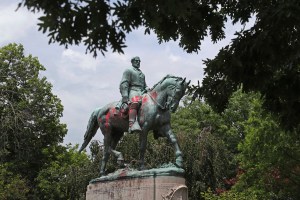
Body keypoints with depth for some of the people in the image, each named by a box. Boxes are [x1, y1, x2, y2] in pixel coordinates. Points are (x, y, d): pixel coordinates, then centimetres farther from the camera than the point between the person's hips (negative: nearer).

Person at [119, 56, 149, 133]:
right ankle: (132, 124, -54)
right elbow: (123, 84, -1)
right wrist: (124, 96, -15)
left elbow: (145, 86, 36)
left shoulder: (142, 74, 33)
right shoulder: (128, 71, 12)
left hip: (142, 92, 8)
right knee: (135, 102, -37)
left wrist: (147, 89, 11)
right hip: (132, 91, -8)